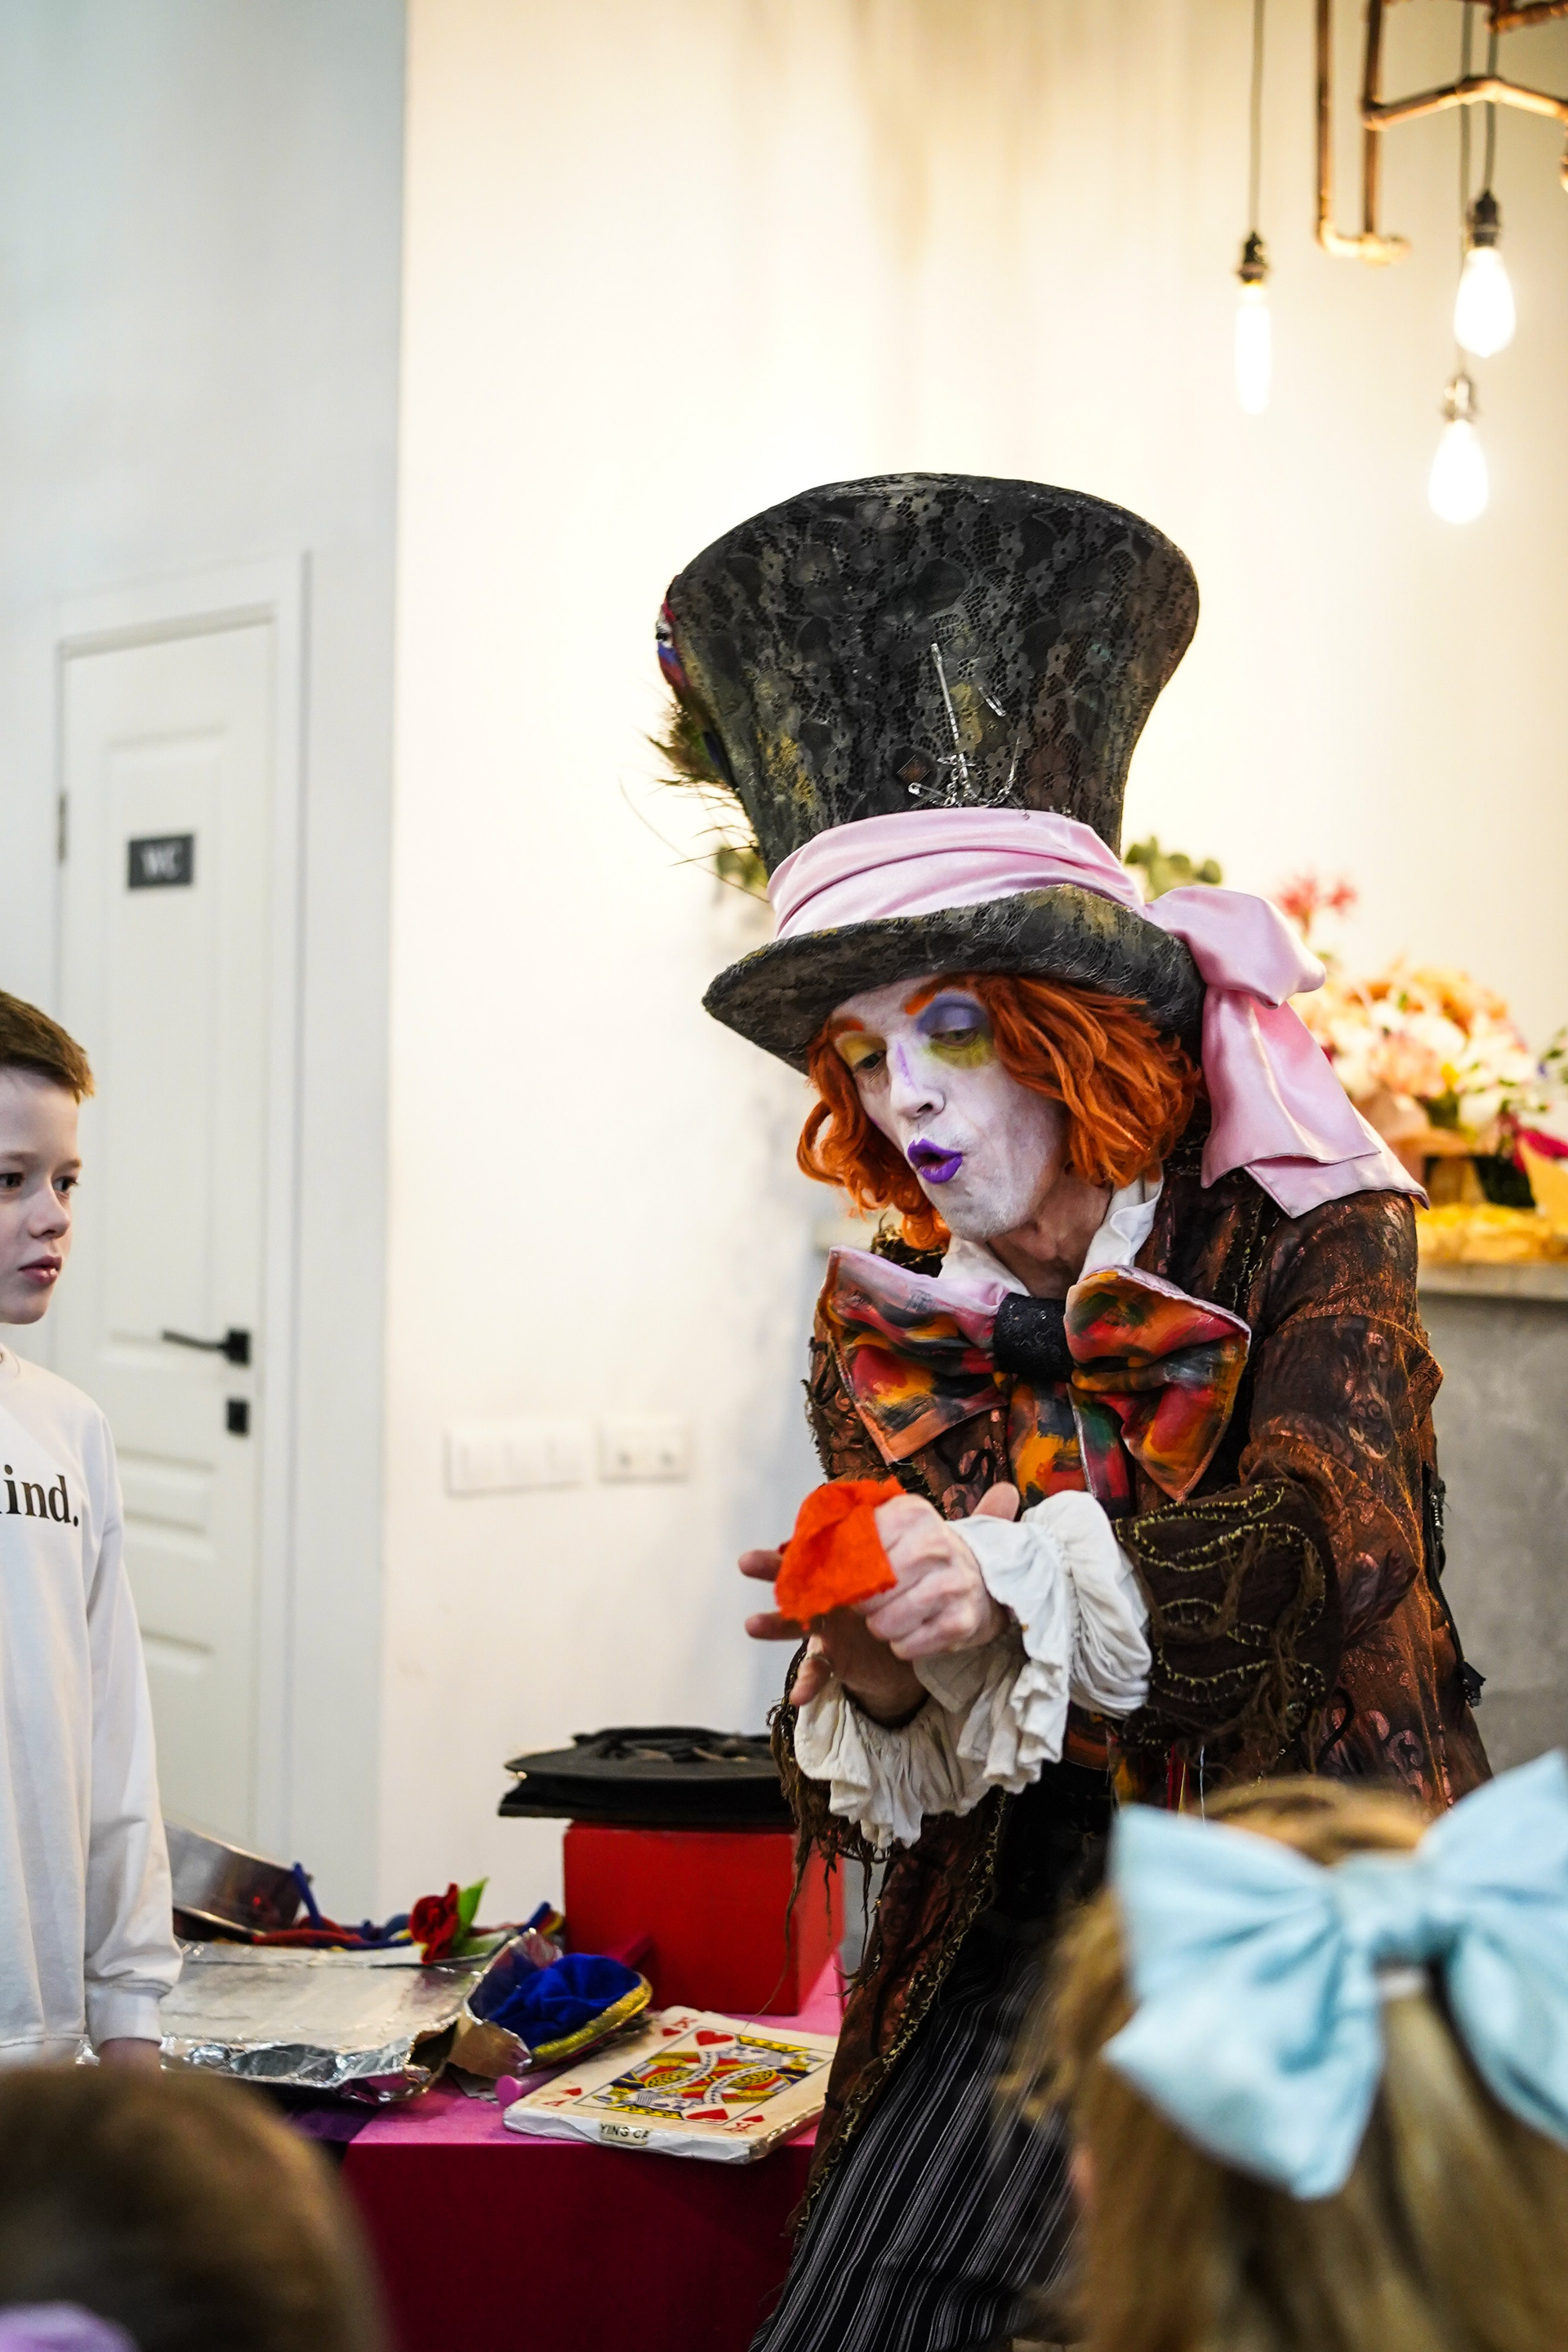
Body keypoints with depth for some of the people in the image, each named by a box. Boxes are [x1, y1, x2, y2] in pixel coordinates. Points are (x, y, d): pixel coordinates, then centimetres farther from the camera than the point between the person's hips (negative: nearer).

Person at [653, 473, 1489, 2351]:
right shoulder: (874, 1322, 4)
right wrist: (870, 1685, -18)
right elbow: (871, 1795, 6)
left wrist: (1013, 1579, -35)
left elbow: (1321, 1550, -21)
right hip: (1025, 1925, 3)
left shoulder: (1307, 1241, -5)